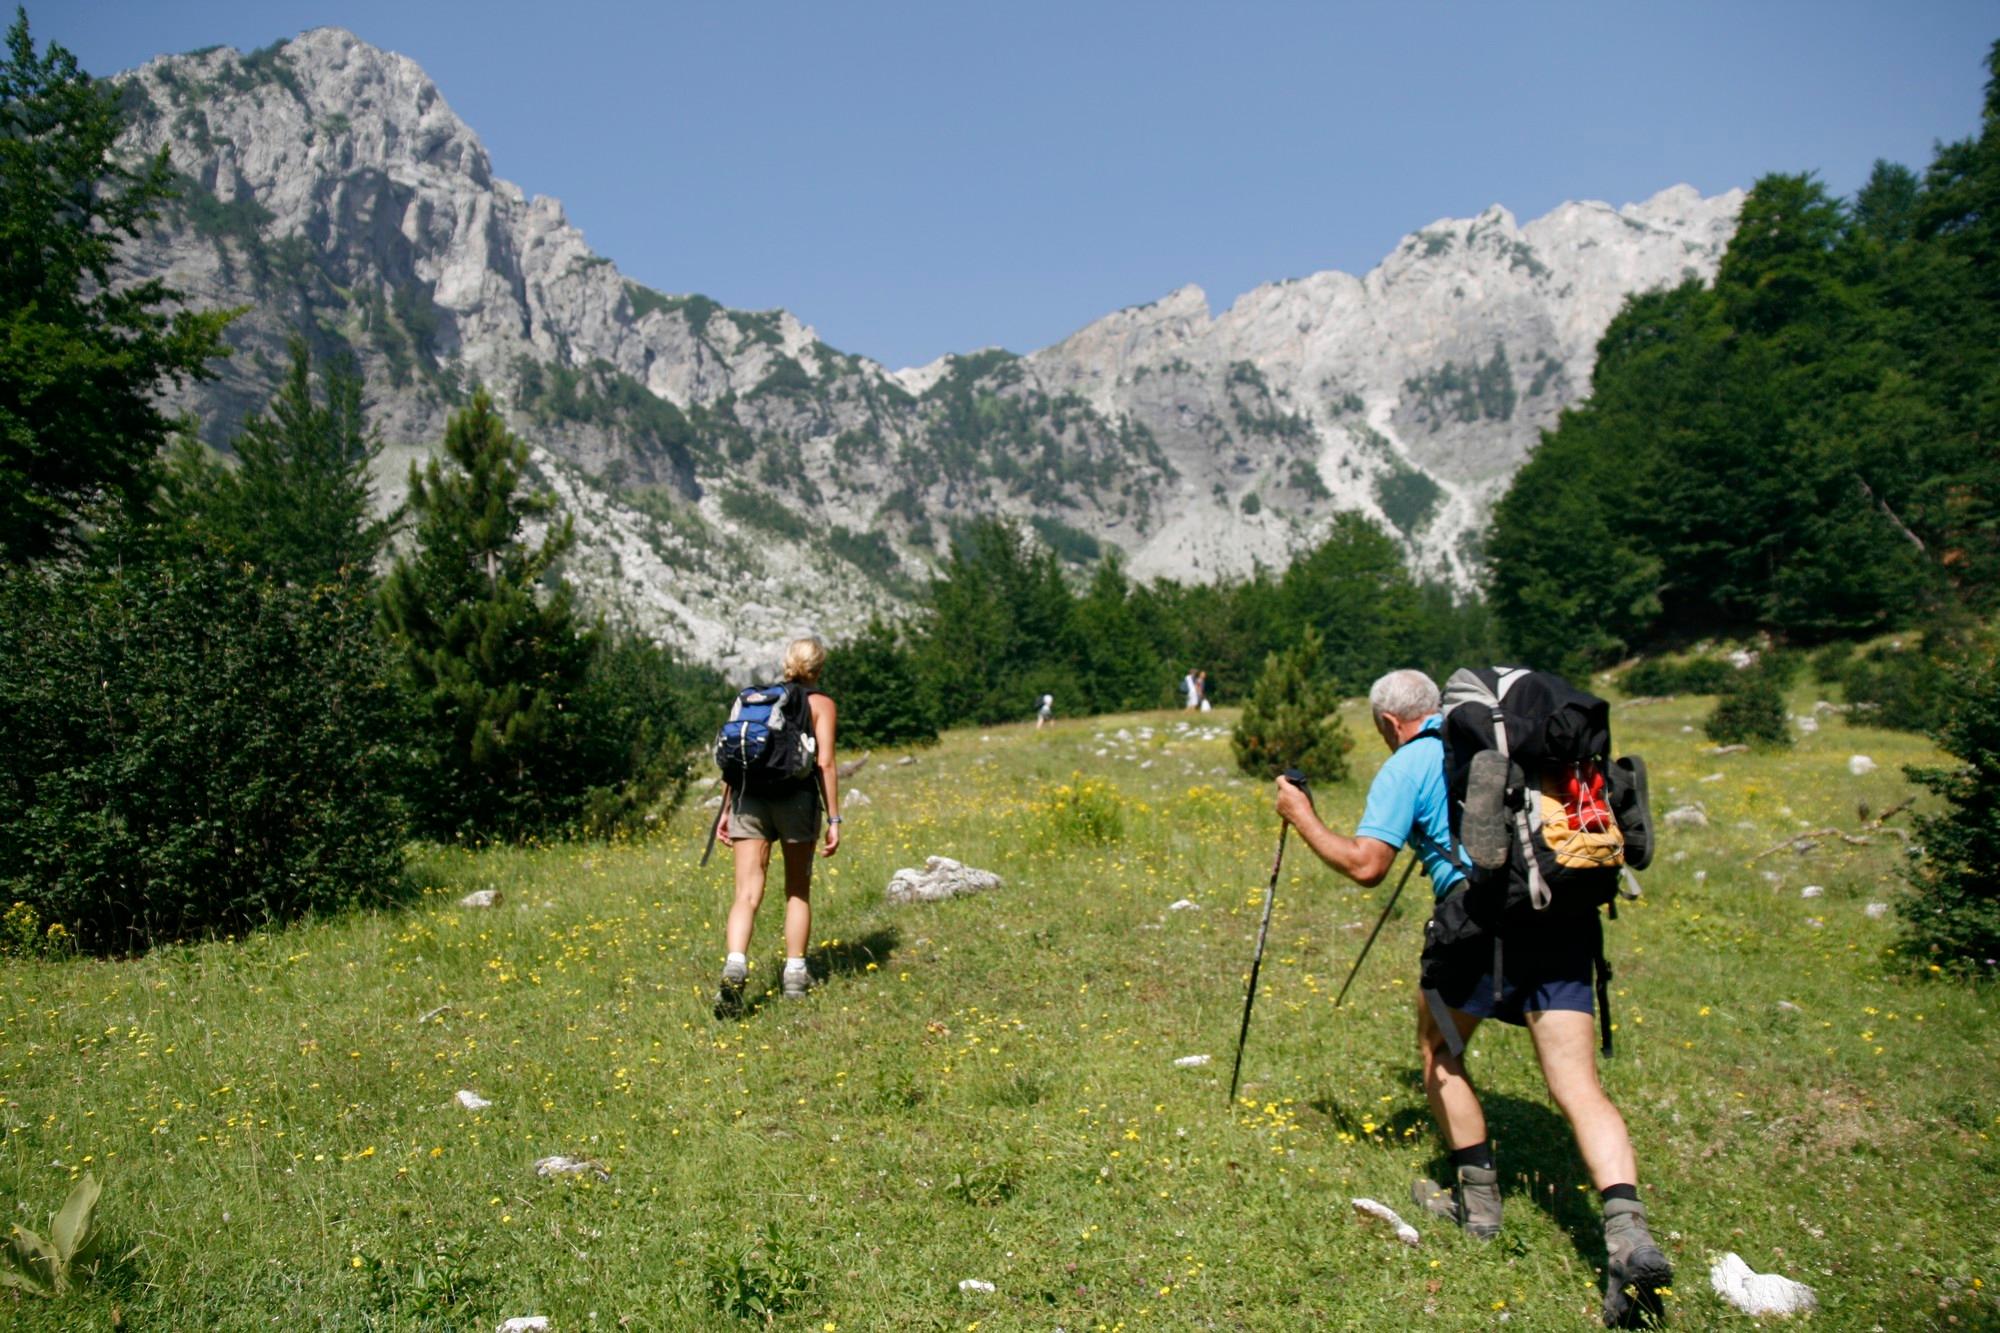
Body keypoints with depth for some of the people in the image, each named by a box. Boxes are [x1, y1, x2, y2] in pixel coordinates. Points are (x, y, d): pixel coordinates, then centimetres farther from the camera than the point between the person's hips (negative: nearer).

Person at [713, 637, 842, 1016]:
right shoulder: (821, 705, 6)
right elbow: (825, 763, -4)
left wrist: (726, 810, 15)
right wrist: (834, 819, -2)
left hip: (749, 798, 2)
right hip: (796, 797, -2)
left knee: (747, 894, -3)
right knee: (798, 891, 15)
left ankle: (734, 968, -24)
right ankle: (795, 975, 19)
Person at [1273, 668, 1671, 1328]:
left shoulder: (1405, 767, 2)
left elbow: (1365, 866, -5)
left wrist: (1303, 819, 10)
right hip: (1564, 918, 6)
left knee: (1438, 1047, 20)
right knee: (1576, 1082, 2)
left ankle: (1478, 1199, 25)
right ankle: (1628, 1232, -16)